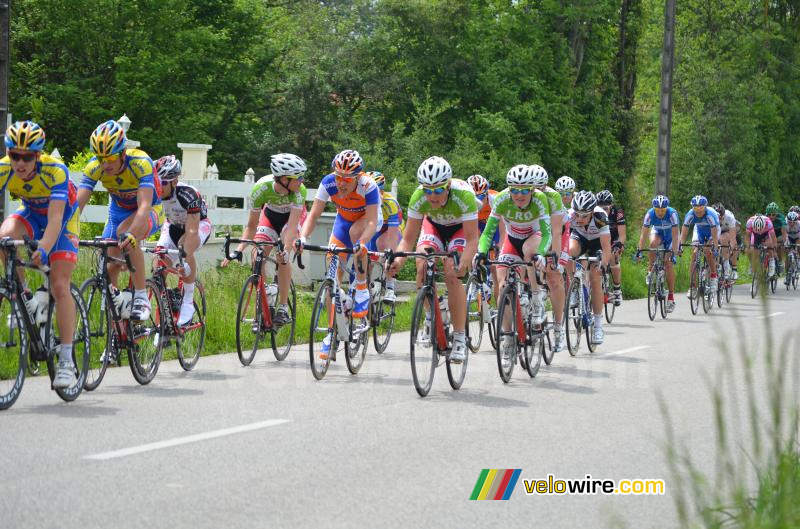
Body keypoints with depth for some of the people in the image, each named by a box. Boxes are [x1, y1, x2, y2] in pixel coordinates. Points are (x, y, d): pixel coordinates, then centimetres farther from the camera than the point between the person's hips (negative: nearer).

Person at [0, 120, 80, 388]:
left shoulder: (55, 170, -35)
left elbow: (55, 218, -44)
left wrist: (43, 249, -61)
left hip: (63, 219, -3)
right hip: (31, 214, 3)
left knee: (60, 286, -14)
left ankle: (67, 360, -9)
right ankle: (24, 297, -11)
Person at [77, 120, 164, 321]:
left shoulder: (140, 162, -34)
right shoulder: (95, 167, -22)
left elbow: (144, 206, -44)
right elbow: (77, 203, -29)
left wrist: (131, 235, -61)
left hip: (151, 212, -5)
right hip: (118, 211, 5)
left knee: (125, 232, -36)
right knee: (109, 269, -7)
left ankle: (142, 298, -29)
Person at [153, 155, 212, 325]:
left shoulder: (187, 194, -37)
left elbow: (191, 231, -42)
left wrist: (185, 259, -53)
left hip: (199, 224, -5)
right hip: (173, 225, 5)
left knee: (187, 248, -37)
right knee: (159, 262, -20)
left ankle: (188, 302, -24)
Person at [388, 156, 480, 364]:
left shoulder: (464, 195, -39)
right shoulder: (419, 197, -31)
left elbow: (472, 239, -37)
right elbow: (408, 239, -25)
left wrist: (463, 265, -55)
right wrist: (398, 260, -45)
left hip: (462, 227, -3)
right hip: (434, 225, 3)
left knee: (452, 275, -22)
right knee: (422, 263, -25)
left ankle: (460, 338, -14)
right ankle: (430, 318, -4)